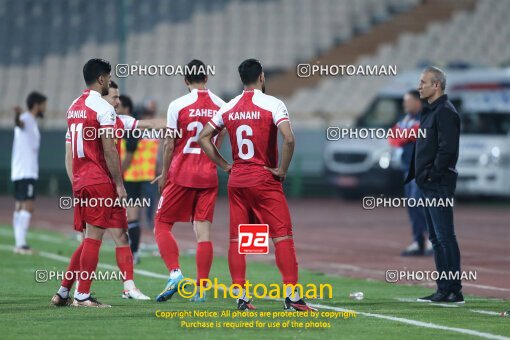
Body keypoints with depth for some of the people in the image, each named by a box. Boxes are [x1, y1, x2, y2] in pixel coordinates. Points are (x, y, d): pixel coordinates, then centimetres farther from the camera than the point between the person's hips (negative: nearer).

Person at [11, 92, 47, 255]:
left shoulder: (31, 122, 18)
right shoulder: (26, 119, -13)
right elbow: (20, 123, -37)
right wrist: (17, 116, -60)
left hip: (21, 172, 10)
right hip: (26, 172, -10)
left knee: (20, 206, 10)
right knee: (28, 206, -14)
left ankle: (19, 243, 13)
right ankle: (21, 243, -19)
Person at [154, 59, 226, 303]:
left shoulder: (178, 105, -8)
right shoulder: (220, 106, 2)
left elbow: (170, 145, -4)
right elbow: (218, 143, 8)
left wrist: (164, 175, 6)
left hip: (181, 173, -3)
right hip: (208, 173, 3)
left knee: (162, 225, 7)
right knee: (203, 230, 3)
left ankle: (175, 272, -12)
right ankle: (201, 289, 0)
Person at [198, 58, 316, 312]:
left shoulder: (228, 108, 7)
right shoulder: (272, 104, -9)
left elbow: (203, 137, 12)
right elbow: (289, 139, -22)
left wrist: (224, 165, 13)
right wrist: (282, 170, -11)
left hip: (236, 180, 5)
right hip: (264, 178, -5)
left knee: (237, 239, 8)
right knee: (282, 236, -3)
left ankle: (241, 296, 6)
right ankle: (292, 295, -10)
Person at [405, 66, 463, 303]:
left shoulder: (445, 112, -13)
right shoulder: (428, 111, 18)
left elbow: (447, 149, -20)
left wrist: (433, 174, -18)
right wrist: (414, 174, 13)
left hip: (439, 184, -11)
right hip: (428, 185, 11)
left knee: (445, 237, -9)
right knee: (437, 238, 12)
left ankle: (452, 290, -9)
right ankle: (445, 289, 16)